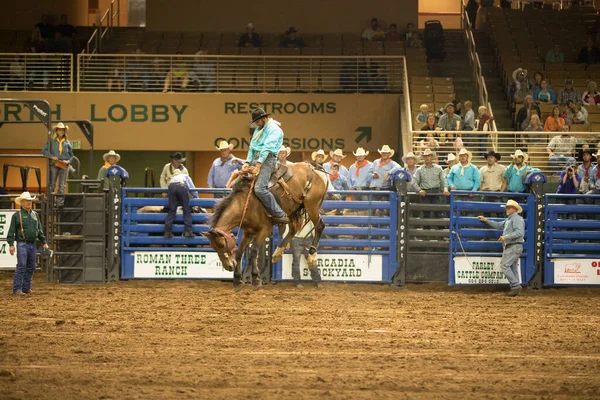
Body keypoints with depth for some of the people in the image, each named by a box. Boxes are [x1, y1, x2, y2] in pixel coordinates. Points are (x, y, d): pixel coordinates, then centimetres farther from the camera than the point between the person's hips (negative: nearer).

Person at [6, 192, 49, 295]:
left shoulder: (35, 215, 14)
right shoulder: (17, 215, -2)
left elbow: (40, 230, 20)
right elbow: (11, 231, -4)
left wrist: (44, 242, 14)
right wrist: (11, 244, -12)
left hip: (33, 244, 6)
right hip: (22, 244, -6)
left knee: (31, 267, 8)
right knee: (21, 266, -10)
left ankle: (26, 288, 16)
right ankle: (17, 289, -9)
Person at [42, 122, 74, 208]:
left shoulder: (67, 143, 9)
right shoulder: (51, 141, 4)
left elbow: (71, 155, 15)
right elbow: (44, 150, 2)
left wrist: (68, 161, -5)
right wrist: (51, 156, -12)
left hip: (64, 165, 2)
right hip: (54, 165, -2)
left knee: (62, 185, -2)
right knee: (51, 184, -1)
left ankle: (60, 202, -3)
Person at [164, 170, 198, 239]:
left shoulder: (173, 178, 43)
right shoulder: (185, 176, 37)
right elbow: (192, 188, 34)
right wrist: (196, 197, 46)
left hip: (171, 187, 3)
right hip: (182, 186, -3)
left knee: (172, 210, 4)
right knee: (187, 210, 2)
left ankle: (167, 232, -6)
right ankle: (188, 231, -8)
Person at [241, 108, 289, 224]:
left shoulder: (274, 129, -7)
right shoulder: (258, 129, 21)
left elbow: (267, 148, -16)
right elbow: (252, 147, 17)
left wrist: (258, 165, -23)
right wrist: (248, 162, 0)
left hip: (268, 159, -9)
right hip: (256, 159, 9)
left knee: (260, 188, -24)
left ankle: (280, 215, -20)